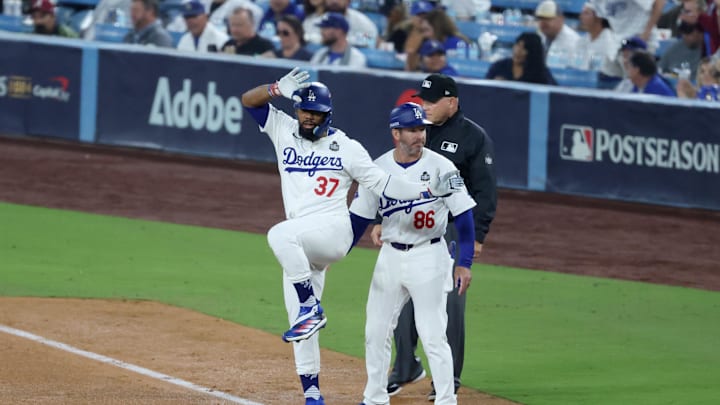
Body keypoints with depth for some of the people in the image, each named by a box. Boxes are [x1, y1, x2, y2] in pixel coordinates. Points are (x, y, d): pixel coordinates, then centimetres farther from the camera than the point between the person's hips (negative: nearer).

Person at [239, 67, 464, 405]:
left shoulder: (346, 147, 2)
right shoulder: (284, 131, 11)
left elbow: (382, 184, 1)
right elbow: (248, 100, 5)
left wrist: (429, 189, -10)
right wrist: (279, 89, -15)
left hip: (333, 230, -5)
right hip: (301, 246, 5)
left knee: (281, 235, -35)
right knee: (298, 320, 4)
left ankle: (311, 308, -29)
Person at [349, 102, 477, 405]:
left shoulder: (440, 166, -9)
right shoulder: (378, 170, 0)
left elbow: (463, 215, -7)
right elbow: (359, 218, 6)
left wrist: (464, 263, -13)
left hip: (429, 257, -4)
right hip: (390, 256, 4)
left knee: (432, 335, -7)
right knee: (376, 331, 10)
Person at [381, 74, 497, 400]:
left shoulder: (474, 138, -7)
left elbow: (485, 192, -8)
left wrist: (478, 236, -14)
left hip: (452, 229, -5)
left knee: (449, 302, -2)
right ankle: (405, 368, 22)